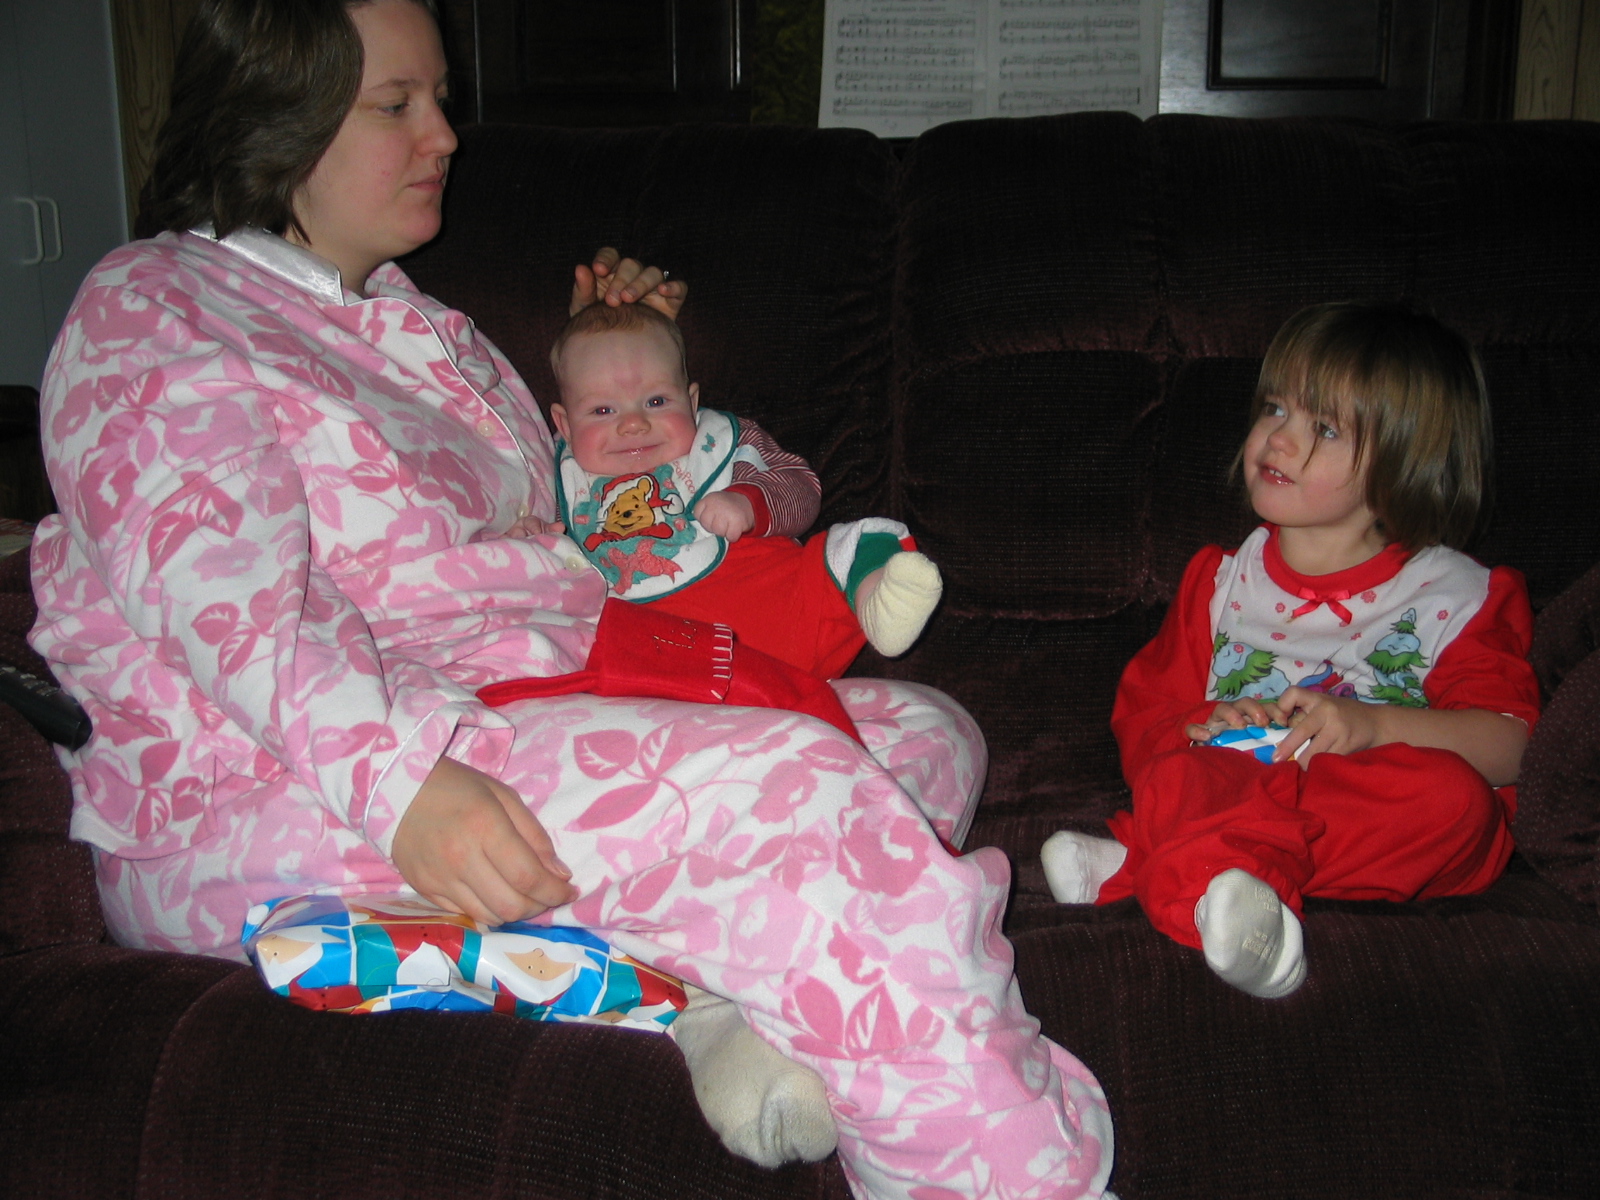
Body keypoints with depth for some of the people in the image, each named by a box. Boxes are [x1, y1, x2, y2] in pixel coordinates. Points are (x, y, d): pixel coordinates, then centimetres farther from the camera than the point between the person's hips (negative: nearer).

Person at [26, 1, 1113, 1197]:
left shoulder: (401, 316, 25)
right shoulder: (150, 315, 0)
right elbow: (233, 616, -17)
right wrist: (402, 781, -32)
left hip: (529, 724, 9)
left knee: (924, 729, -5)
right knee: (781, 790, -30)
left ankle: (717, 998, -29)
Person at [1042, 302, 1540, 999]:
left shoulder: (1454, 595, 7)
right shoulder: (1222, 580, 18)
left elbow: (1509, 745, -4)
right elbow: (1143, 713, 15)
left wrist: (1377, 724, -22)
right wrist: (1206, 726, -9)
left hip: (1389, 816, -1)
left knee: (1452, 793, -35)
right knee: (1180, 775, -29)